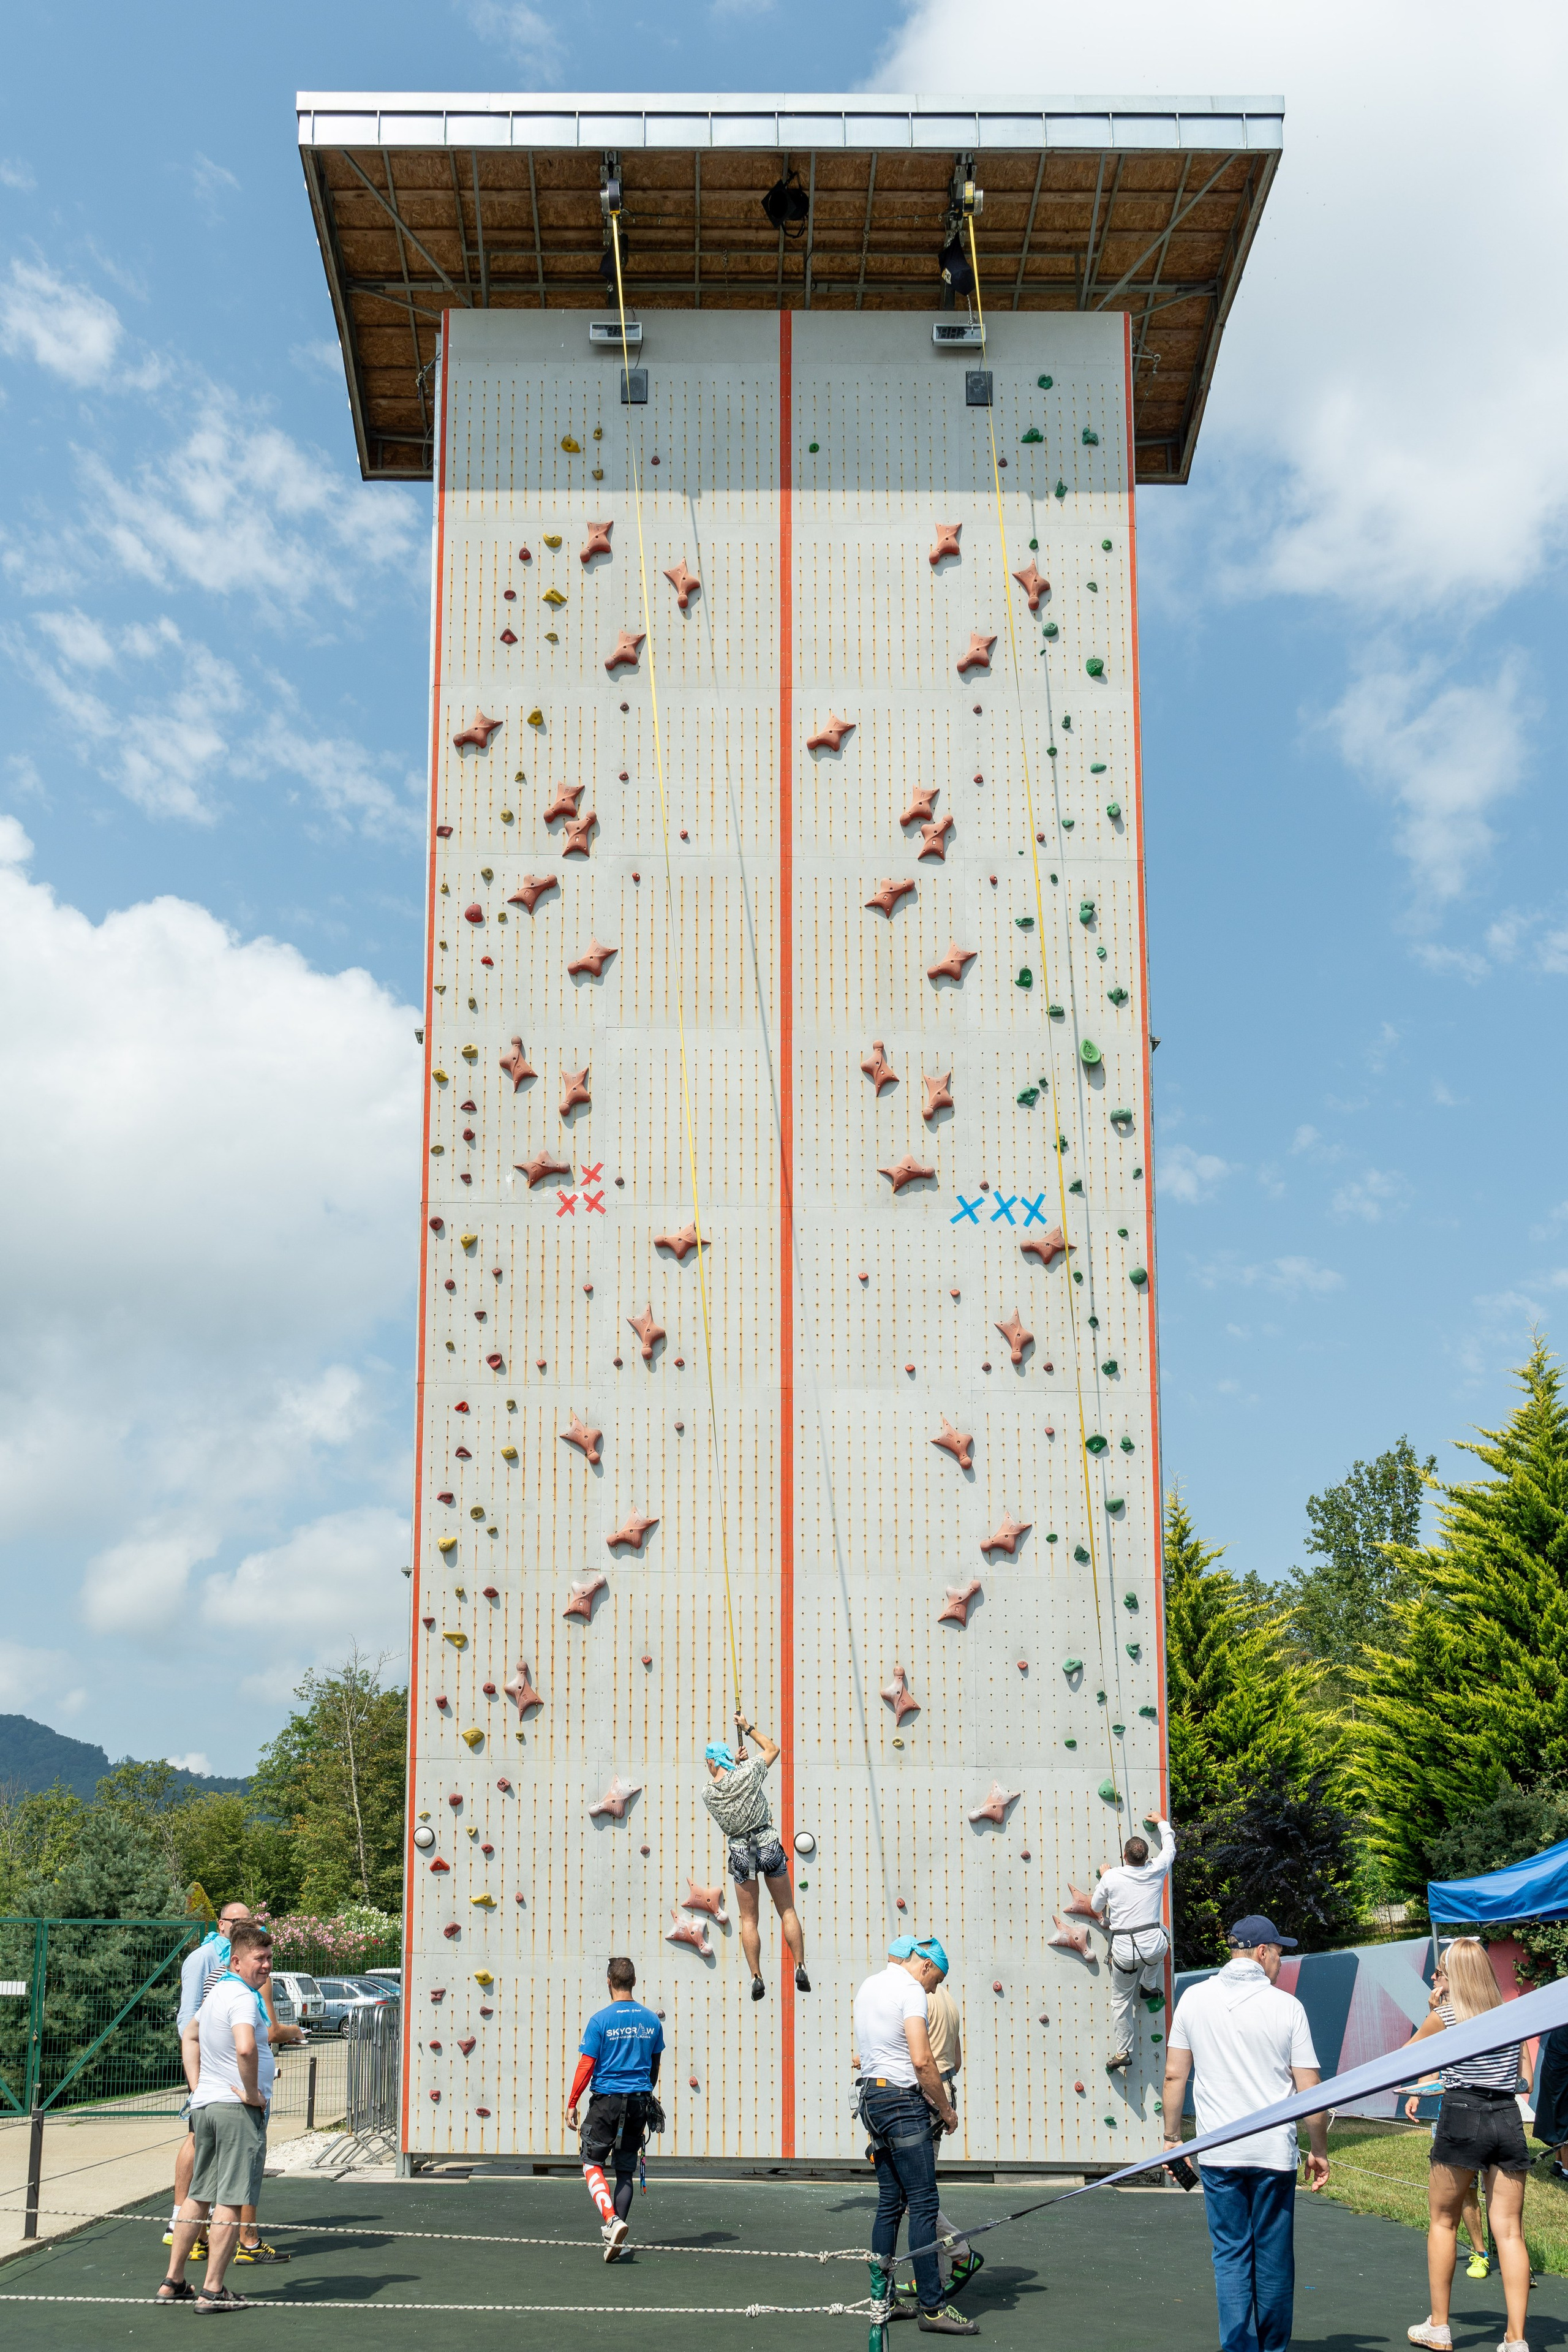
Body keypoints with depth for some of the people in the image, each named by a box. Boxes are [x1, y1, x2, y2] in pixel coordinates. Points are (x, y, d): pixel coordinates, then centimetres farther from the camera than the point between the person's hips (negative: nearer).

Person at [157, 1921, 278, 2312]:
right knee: (230, 2201, -3)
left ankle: (173, 2282, 21)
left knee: (199, 2195, 16)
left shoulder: (217, 1992, 15)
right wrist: (252, 2092, -20)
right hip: (240, 2109, -9)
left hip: (206, 2104, 9)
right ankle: (213, 2290, -1)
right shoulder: (242, 1998, -16)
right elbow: (245, 2048, -34)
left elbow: (189, 2036, 31)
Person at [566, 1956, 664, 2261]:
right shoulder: (651, 2020, 4)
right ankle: (616, 2234, 10)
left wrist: (571, 2104, -1)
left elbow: (586, 2066, -10)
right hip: (640, 2100, 4)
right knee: (626, 2170, 12)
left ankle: (612, 2219, -15)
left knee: (592, 2162, 5)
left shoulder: (600, 2020, -9)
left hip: (607, 2100, -4)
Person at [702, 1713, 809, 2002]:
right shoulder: (748, 1772, -9)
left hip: (740, 1851, 0)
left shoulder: (708, 1794, -5)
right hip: (769, 1844, 0)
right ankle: (801, 1970, 5)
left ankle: (757, 1978, 5)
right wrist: (748, 1728, 16)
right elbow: (772, 1748, 9)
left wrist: (734, 1762, 19)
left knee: (748, 1920, 10)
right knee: (787, 1911, 10)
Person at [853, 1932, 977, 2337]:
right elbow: (922, 2060, -21)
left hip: (871, 2097, 9)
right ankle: (933, 2308, -7)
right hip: (903, 2101, -9)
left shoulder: (869, 1986, 17)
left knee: (890, 2202, 14)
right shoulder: (911, 1990, -11)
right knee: (923, 2204, -7)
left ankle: (882, 2298, 17)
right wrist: (946, 2109, -9)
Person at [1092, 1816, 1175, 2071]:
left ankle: (1121, 2053, 18)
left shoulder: (1111, 1878, -4)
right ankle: (1150, 1987, 36)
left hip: (1124, 1951, -1)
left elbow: (1096, 1906, 12)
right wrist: (1162, 1823, 36)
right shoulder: (1156, 1871, -1)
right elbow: (1170, 1846, 19)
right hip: (1154, 1948, 1)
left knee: (1121, 2001, 17)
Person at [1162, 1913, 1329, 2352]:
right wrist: (1319, 2151, 9)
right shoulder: (1286, 2006, -4)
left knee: (1231, 2256, 6)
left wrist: (1173, 2137, 14)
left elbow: (1174, 2075, 3)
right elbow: (1310, 2090, -2)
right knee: (1274, 2258, 11)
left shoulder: (1194, 1998, 2)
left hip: (1218, 2154, 1)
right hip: (1274, 2152, -1)